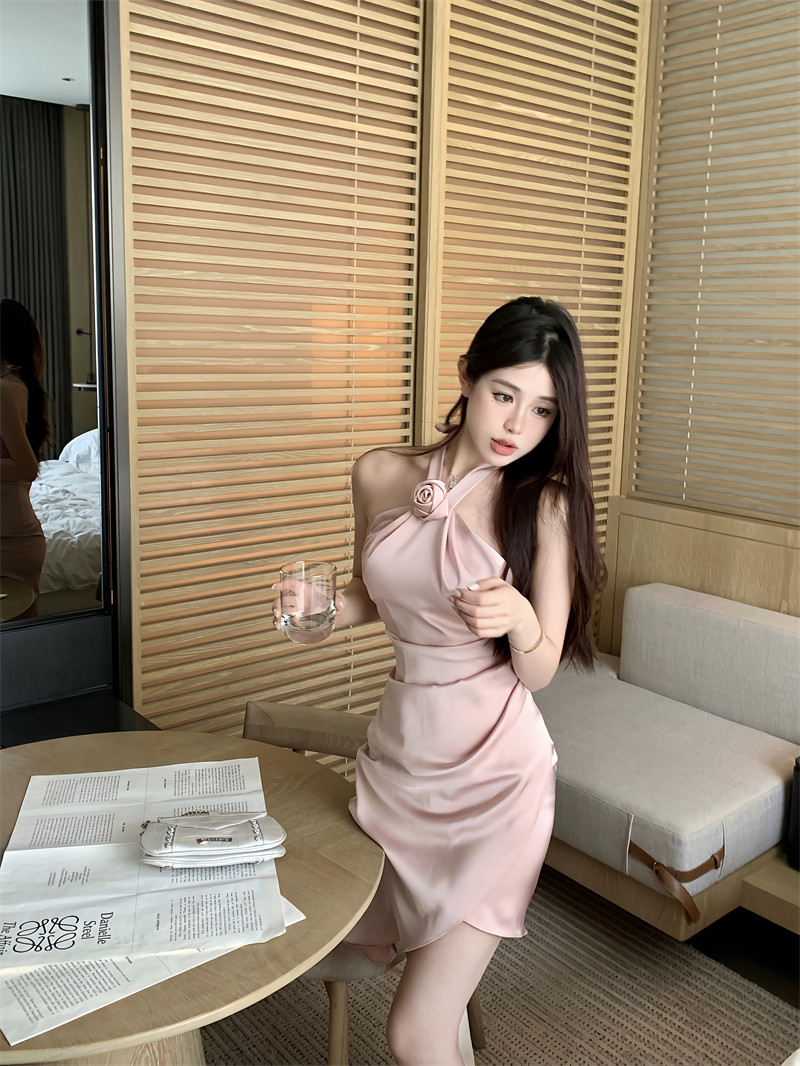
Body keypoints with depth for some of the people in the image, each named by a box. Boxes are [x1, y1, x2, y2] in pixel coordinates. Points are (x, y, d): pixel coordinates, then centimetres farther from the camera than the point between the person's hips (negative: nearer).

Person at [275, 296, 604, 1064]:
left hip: (494, 773, -4)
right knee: (373, 946, 25)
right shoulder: (379, 475, -2)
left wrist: (518, 618, -31)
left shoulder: (546, 503, -12)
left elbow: (539, 672, -9)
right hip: (399, 747, 5)